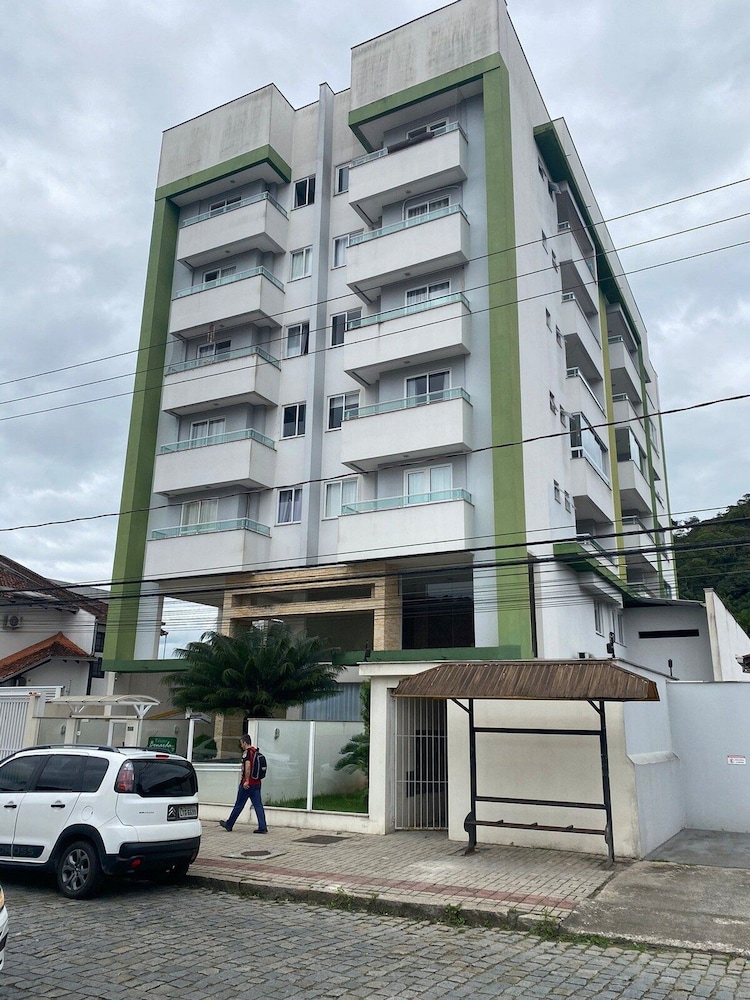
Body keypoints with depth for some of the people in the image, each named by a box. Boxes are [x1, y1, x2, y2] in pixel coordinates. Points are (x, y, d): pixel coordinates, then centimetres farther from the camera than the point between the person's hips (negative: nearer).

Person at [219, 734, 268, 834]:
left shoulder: (247, 752, -11)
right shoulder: (256, 752, 13)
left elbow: (248, 766, -23)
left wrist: (246, 781, -22)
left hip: (247, 784, -7)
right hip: (257, 783, 7)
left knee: (239, 805, 6)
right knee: (258, 805, 4)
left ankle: (229, 825, 20)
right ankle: (262, 827, -2)